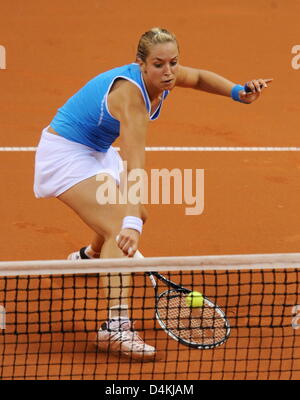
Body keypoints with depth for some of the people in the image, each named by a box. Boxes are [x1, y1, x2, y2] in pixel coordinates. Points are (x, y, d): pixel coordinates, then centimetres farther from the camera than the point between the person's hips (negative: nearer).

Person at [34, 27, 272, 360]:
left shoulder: (162, 77, -10)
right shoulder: (131, 95, -34)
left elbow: (199, 78, 14)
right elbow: (134, 167, -43)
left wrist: (238, 92, -3)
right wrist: (131, 224, -52)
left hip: (95, 152, 10)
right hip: (64, 154, -10)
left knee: (135, 217, 27)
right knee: (120, 226, -27)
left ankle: (87, 258, 58)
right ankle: (116, 327, -36)